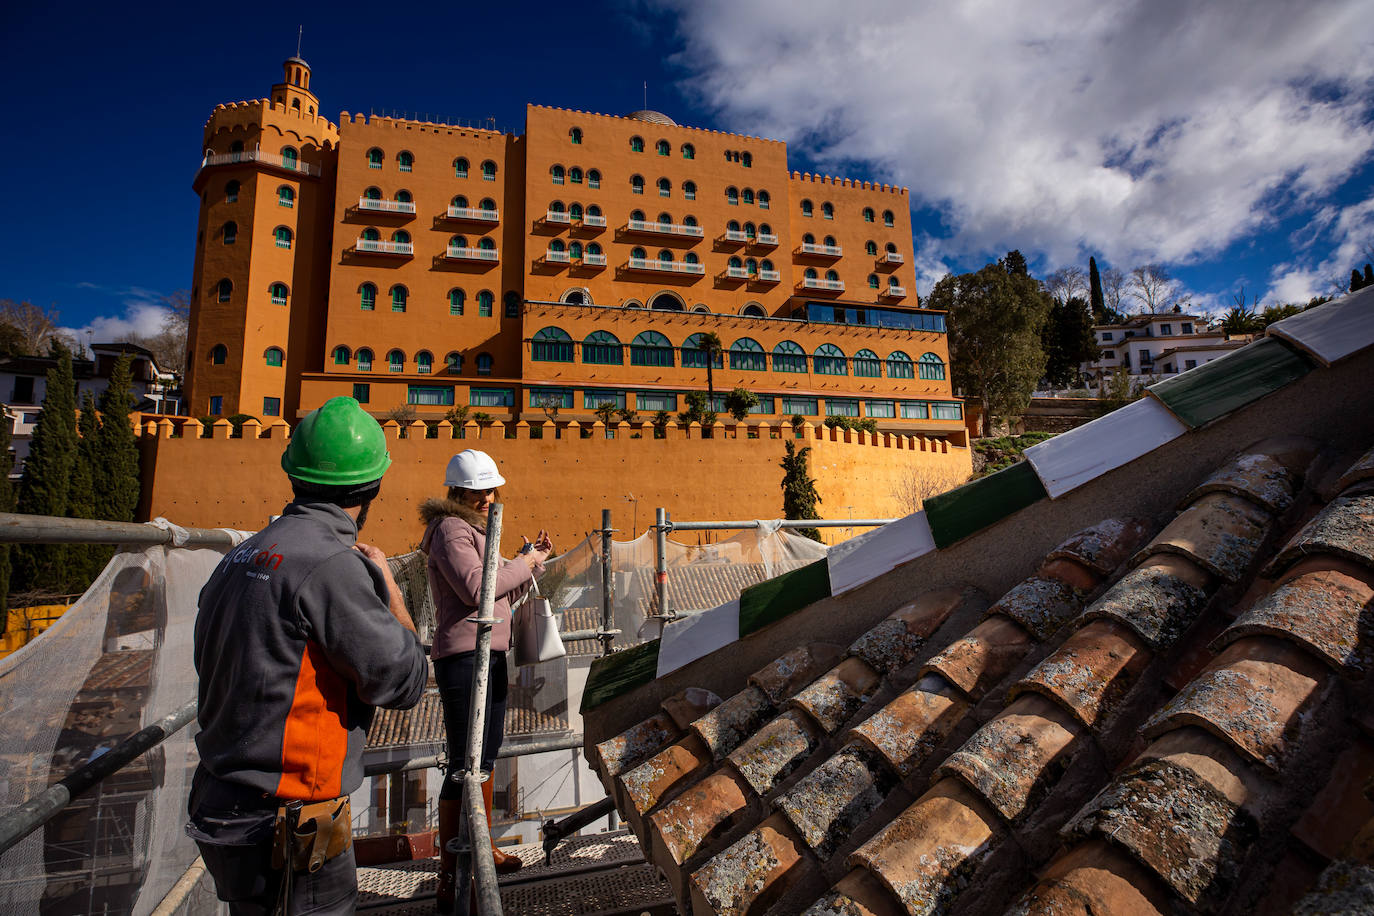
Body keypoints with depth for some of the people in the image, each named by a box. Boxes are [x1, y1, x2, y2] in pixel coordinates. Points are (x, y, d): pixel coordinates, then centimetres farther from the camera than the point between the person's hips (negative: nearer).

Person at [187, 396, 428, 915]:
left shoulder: (238, 559, 6)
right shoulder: (333, 564, -23)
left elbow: (211, 671, 15)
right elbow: (403, 681, -18)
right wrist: (388, 583, -6)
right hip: (286, 832, -9)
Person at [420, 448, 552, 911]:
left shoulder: (476, 528, 18)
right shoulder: (451, 529, -12)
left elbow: (504, 594, 20)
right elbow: (475, 586, -27)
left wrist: (533, 560, 6)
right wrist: (523, 563, -15)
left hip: (489, 655, 10)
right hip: (462, 656, -10)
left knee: (486, 754, 20)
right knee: (464, 765, -7)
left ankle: (483, 847, 37)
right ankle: (449, 881, 3)